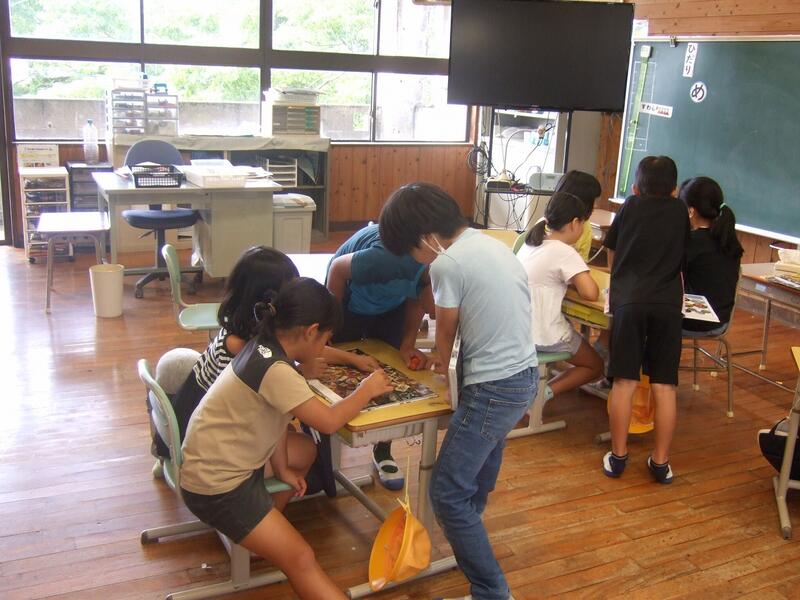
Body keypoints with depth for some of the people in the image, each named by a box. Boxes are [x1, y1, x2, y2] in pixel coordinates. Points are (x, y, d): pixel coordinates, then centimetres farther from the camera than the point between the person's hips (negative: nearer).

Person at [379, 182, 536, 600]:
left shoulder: (448, 264, -17)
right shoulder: (490, 244, 9)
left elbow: (446, 333, -2)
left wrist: (441, 359, 18)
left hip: (494, 389, -10)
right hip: (524, 376, 10)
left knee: (447, 492, -2)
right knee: (478, 468, 30)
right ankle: (466, 532, 55)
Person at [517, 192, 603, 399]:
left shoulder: (531, 242, 5)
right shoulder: (565, 252, -16)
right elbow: (590, 293, -24)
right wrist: (576, 282, -3)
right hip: (542, 335, -6)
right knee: (595, 366, 17)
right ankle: (545, 393, -6)